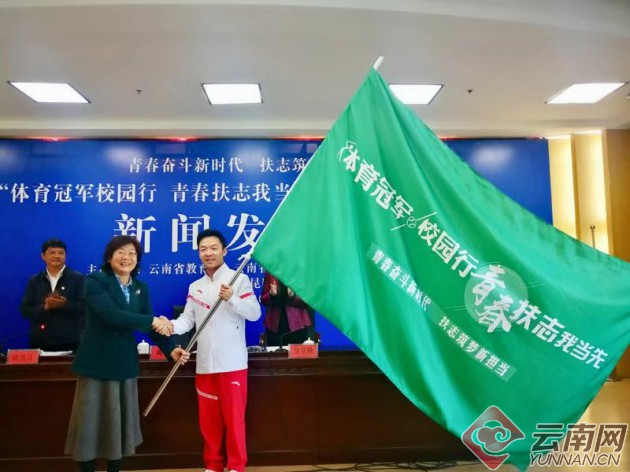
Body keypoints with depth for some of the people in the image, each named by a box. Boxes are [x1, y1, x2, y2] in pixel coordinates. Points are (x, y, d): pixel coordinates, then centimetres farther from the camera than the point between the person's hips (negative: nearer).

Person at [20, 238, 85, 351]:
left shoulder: (78, 278, 3)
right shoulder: (34, 281, 12)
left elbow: (84, 306, -5)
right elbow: (25, 310, 6)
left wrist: (64, 304, -21)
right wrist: (45, 307, -12)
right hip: (40, 342, 3)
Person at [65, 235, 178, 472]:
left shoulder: (141, 288, 6)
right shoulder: (95, 280, -11)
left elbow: (152, 325, 5)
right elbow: (110, 314, -25)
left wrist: (170, 350, -6)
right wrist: (152, 320, -23)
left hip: (125, 362, 5)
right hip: (96, 362, -5)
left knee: (120, 420, 14)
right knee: (91, 420, 5)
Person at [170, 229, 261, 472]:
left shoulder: (239, 279, -4)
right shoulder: (195, 287, 13)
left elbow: (255, 313, -11)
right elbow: (188, 318, 6)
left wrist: (231, 299, -25)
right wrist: (172, 326, -14)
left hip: (232, 362, -5)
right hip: (205, 364, 5)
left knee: (233, 417, 3)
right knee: (208, 418, 14)